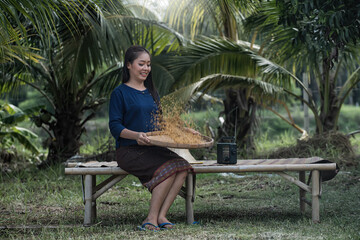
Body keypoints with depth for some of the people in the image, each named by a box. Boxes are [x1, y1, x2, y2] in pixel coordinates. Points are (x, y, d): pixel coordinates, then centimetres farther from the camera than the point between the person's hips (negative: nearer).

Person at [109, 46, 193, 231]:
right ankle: (152, 217, -20)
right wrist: (136, 135, -26)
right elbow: (115, 127, -9)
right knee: (168, 168, -29)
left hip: (153, 149, 6)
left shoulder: (151, 92, 20)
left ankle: (160, 216, -22)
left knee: (183, 167, -22)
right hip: (129, 151, -6)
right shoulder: (120, 93, -1)